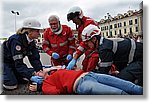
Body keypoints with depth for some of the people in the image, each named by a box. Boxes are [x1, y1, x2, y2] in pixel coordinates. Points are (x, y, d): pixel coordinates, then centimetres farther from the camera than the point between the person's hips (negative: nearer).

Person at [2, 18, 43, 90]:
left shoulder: (31, 41, -9)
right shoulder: (16, 40, -33)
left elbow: (34, 58, -11)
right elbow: (18, 64, -36)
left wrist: (40, 71, -26)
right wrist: (32, 74, -43)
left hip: (13, 62, 8)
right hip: (4, 61, -8)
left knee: (23, 80, 5)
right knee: (11, 85, -17)